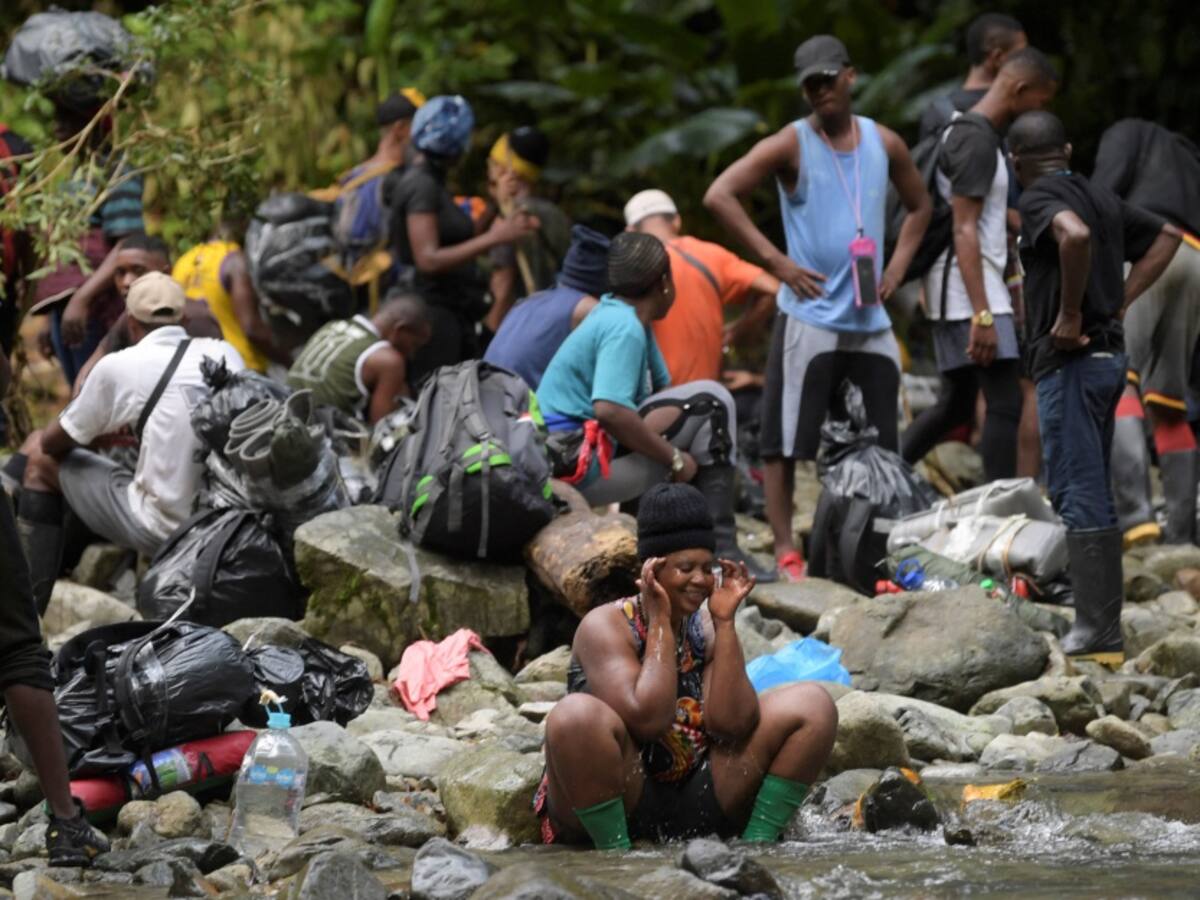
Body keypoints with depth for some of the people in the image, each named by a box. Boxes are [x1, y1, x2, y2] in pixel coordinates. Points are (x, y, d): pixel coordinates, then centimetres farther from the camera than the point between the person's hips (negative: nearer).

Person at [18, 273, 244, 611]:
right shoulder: (226, 355, 4)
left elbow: (56, 442, 5)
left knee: (38, 455, 12)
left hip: (163, 529, -6)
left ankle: (29, 604, 13)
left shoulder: (119, 367, -8)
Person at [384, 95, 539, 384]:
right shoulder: (421, 186, -12)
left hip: (453, 314, 10)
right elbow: (429, 260, -21)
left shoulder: (430, 182, 18)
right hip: (433, 315, -10)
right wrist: (494, 238, -22)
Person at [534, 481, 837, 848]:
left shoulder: (706, 629, 7)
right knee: (578, 714, -37)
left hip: (697, 805, 5)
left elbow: (732, 725, -9)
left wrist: (725, 622, -8)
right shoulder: (606, 626, -8)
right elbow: (647, 720, -23)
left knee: (813, 706, -4)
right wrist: (659, 622, -16)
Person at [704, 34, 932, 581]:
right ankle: (785, 550, 1)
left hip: (871, 320, 5)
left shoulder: (884, 144, 9)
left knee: (878, 443, 7)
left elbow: (919, 205, 26)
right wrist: (775, 261, -15)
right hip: (809, 317, -5)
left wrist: (897, 267, 10)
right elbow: (719, 196, -12)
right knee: (787, 439, -4)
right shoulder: (792, 145, -5)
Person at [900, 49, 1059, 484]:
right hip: (969, 291, -10)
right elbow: (965, 231, -20)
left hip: (954, 295, 10)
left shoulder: (964, 130, 16)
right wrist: (983, 315, -24)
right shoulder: (977, 141, -15)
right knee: (1005, 405, -12)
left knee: (956, 404, 16)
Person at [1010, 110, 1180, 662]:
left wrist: (1070, 313, -21)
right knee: (1094, 494, 13)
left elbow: (1075, 234, -32)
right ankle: (1102, 626, 15)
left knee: (1078, 495, -8)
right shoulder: (1103, 198, 14)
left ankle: (1096, 633, -11)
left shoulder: (1040, 198, -11)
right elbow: (1166, 236, 24)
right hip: (1110, 352, 8)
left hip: (1070, 356, -8)